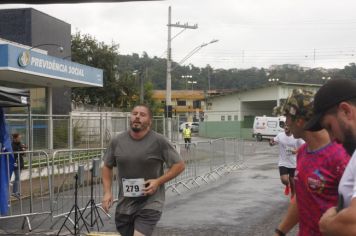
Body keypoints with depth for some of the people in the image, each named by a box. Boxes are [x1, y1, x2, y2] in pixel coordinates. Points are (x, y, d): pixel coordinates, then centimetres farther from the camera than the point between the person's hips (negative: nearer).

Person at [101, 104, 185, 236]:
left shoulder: (159, 141, -8)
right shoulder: (117, 142, 3)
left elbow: (179, 165, -3)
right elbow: (107, 167, 16)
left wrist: (158, 181, -14)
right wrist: (107, 192, 4)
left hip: (150, 204, -4)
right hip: (124, 205, 5)